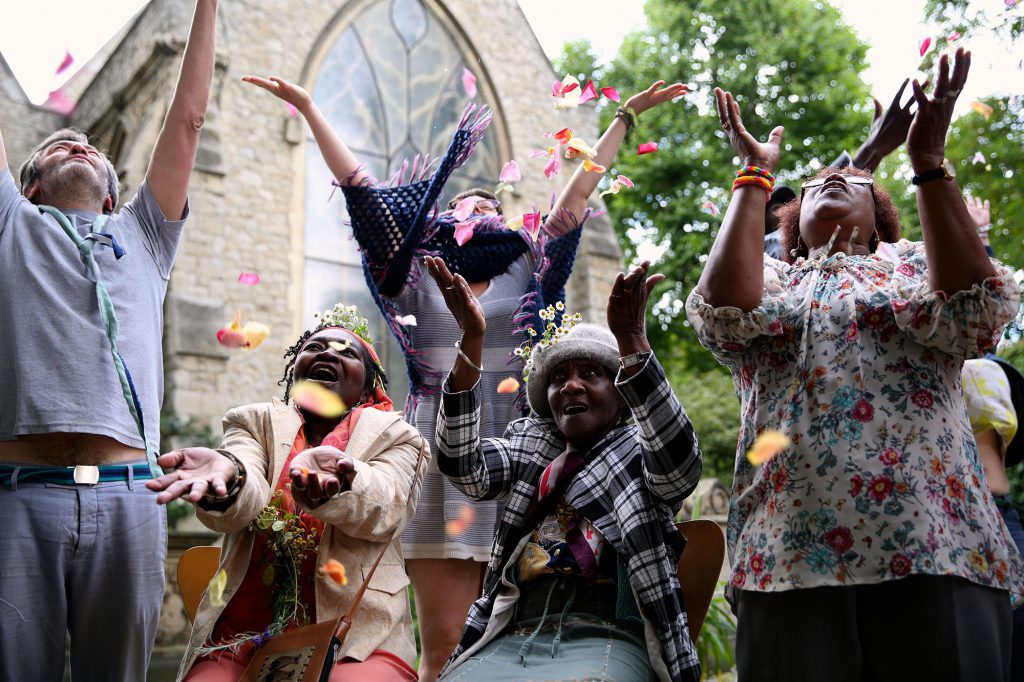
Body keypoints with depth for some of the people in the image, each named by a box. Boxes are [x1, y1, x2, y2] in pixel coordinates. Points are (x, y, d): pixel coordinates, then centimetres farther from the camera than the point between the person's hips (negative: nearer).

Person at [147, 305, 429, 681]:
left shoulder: (394, 435, 10)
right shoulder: (256, 421, 14)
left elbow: (384, 507, -11)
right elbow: (241, 505, -6)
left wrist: (339, 478, -34)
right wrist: (227, 474, -31)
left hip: (356, 636, -2)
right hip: (244, 635, 2)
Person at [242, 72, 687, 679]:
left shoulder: (527, 276, 15)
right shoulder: (418, 279, 13)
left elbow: (578, 193, 13)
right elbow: (361, 187, 11)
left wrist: (626, 116, 14)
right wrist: (309, 109, 11)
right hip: (442, 461, -1)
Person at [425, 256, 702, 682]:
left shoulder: (640, 453, 10)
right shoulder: (529, 447, 19)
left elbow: (681, 463, -13)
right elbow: (462, 467, 0)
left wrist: (632, 341, -25)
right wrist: (471, 340, -11)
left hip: (608, 640, -3)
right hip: (510, 641, 3)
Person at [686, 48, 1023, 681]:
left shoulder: (915, 263, 19)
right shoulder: (768, 275, 20)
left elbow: (972, 310, -4)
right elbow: (724, 313, -4)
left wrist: (929, 160, -3)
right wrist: (756, 173, 3)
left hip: (936, 544, 0)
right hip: (791, 551, 0)